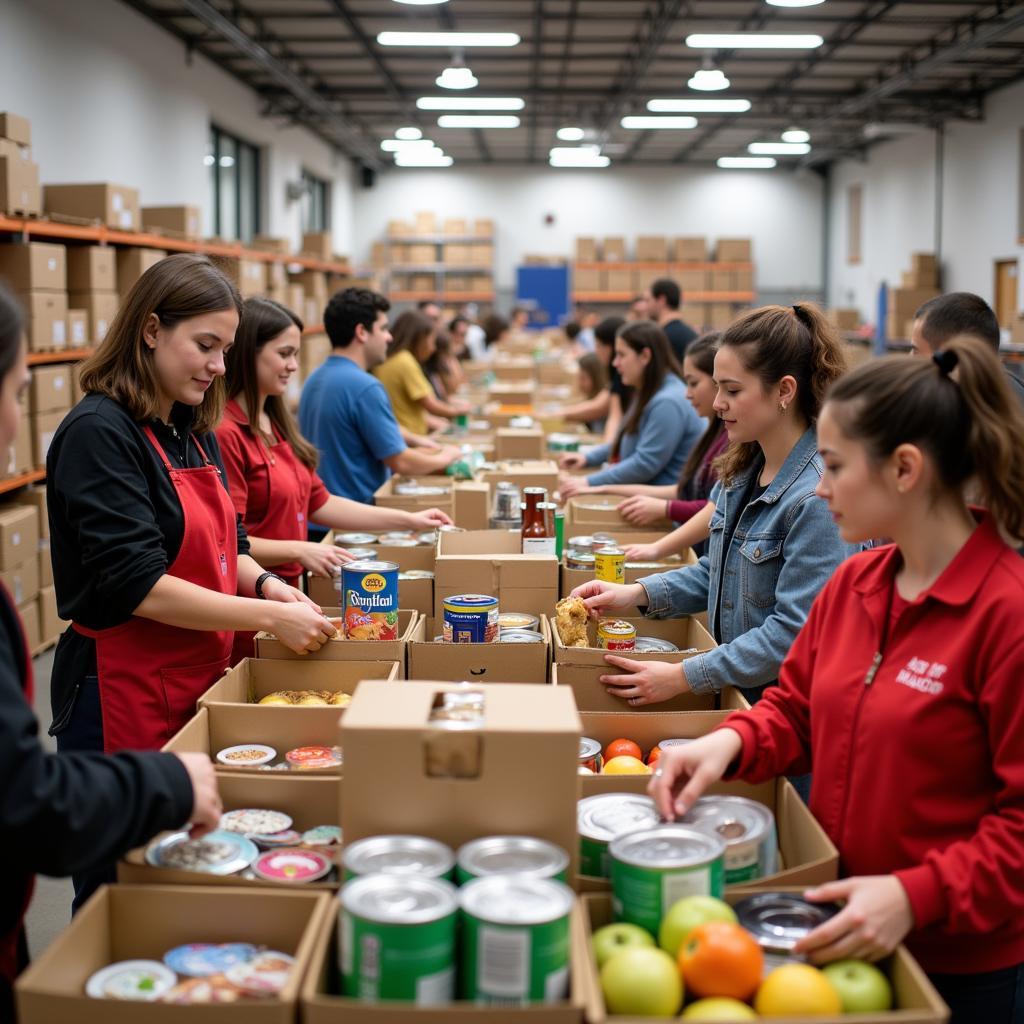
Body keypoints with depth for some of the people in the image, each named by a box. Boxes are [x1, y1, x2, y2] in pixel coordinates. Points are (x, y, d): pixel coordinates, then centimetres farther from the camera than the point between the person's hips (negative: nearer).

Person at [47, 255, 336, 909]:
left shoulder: (193, 431, 11)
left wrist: (265, 583, -2)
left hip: (201, 681, 8)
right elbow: (136, 584, -21)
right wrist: (270, 617, -21)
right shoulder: (99, 433, -15)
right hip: (125, 695, -8)